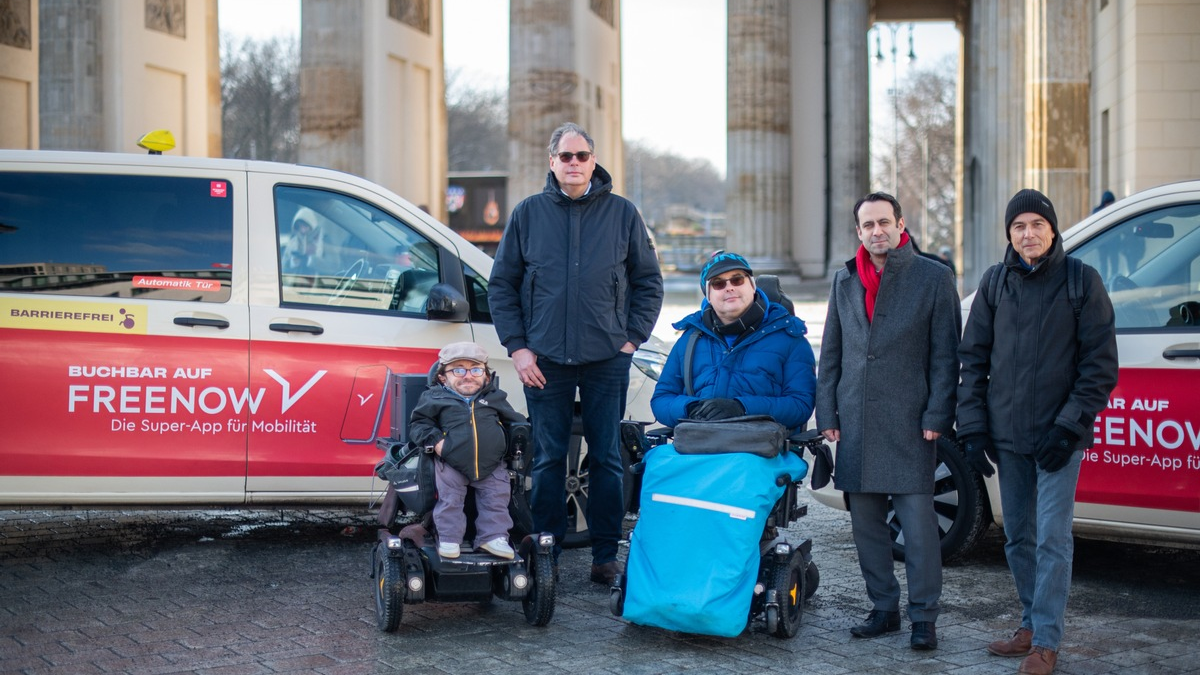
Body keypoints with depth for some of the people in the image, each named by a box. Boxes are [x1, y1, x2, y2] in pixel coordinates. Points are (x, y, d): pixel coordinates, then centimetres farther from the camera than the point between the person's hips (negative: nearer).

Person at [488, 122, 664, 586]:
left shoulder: (622, 213, 5)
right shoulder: (528, 214, 5)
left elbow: (649, 282, 10)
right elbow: (501, 285, 8)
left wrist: (632, 338, 1)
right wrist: (517, 347, 0)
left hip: (607, 359, 0)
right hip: (544, 360, 0)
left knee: (607, 459, 4)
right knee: (548, 460, 4)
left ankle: (605, 557, 12)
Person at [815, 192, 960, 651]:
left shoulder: (933, 278, 0)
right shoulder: (845, 281, 13)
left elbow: (945, 354, -2)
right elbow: (830, 353, 15)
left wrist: (937, 415, -9)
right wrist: (827, 414, 9)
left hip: (908, 423, -4)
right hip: (856, 424, 5)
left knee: (917, 520, -6)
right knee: (865, 521, 8)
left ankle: (923, 616, 2)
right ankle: (884, 608, 19)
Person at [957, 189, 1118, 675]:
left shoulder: (1081, 280, -4)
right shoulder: (995, 282, 6)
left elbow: (1100, 364, -4)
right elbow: (973, 357, 10)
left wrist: (1070, 426, -11)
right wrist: (973, 427, 3)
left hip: (1058, 437, -4)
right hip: (1007, 435, 4)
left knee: (1053, 538, -7)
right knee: (1018, 537, 12)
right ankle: (1031, 626, 25)